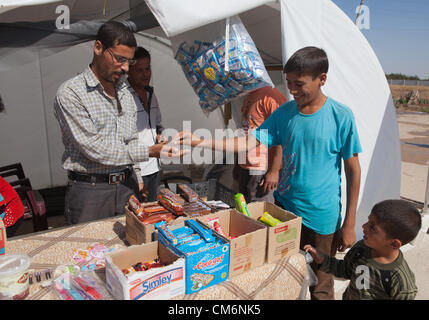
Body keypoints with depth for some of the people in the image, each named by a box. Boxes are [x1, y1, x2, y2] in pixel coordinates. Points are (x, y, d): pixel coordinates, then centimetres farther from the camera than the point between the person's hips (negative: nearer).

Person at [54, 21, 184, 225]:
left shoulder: (125, 92, 11)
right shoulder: (70, 93, -10)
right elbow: (94, 149, -17)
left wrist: (136, 179, 11)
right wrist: (150, 152, -20)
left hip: (127, 185, 6)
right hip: (90, 190, -5)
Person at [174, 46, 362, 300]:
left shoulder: (341, 116, -11)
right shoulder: (284, 113, -1)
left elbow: (353, 170, -6)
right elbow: (249, 142, -8)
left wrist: (349, 224, -4)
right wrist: (199, 141, -19)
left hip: (322, 218, -3)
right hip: (284, 209, 4)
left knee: (320, 289, 15)